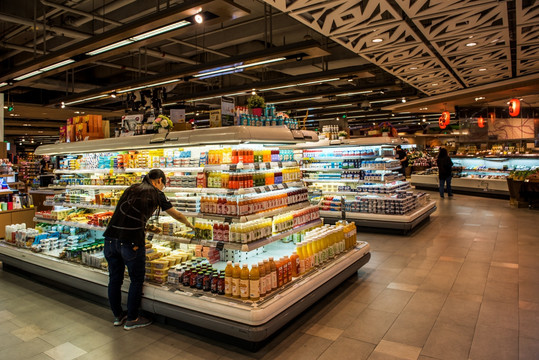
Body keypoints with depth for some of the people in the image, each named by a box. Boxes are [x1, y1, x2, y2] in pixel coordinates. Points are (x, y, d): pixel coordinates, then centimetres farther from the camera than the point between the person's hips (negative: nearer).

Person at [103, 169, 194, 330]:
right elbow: (176, 214, 15)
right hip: (131, 241, -6)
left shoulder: (131, 188, 19)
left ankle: (118, 316, 34)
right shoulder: (156, 194, 3)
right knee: (136, 280, 10)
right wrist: (189, 224, 34)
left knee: (115, 279, 17)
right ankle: (132, 319, 21)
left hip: (111, 237, 6)